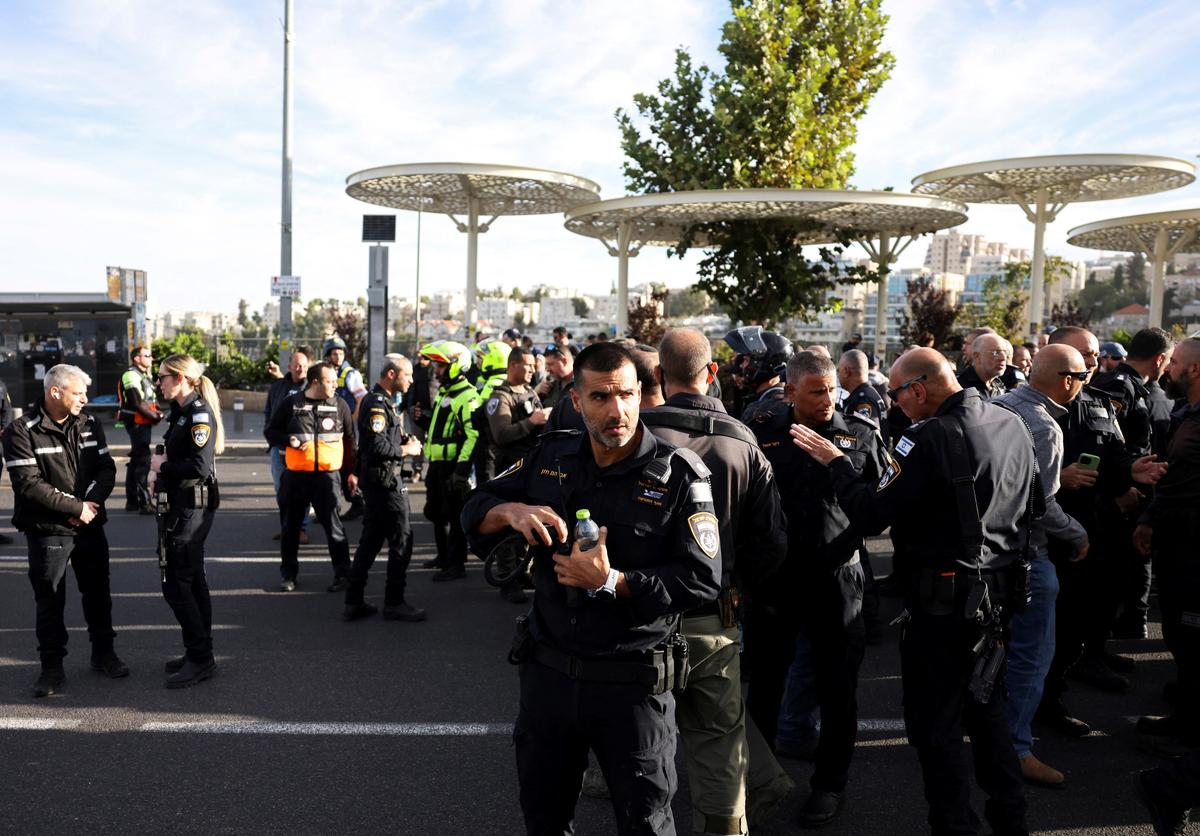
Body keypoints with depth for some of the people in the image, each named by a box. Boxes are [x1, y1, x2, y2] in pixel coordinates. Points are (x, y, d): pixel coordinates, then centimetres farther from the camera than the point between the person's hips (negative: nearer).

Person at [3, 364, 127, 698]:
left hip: (90, 527, 5)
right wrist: (76, 507, -19)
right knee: (50, 601, 4)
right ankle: (52, 667, 17)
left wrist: (91, 501, -17)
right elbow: (29, 484, -19)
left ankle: (103, 652, 32)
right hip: (47, 531, -4)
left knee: (97, 592, 15)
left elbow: (106, 469, 1)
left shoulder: (89, 425, 4)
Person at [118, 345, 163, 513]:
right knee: (143, 461, -11)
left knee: (136, 460, 15)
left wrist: (156, 413, 0)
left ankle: (132, 501, 23)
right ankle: (144, 503, -10)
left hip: (144, 422, 10)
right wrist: (156, 417, -12)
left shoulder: (144, 375, 17)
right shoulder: (131, 375, -14)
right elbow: (138, 404, -20)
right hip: (137, 422, -10)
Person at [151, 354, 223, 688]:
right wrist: (160, 476, 2)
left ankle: (200, 659, 2)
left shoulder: (200, 413, -17)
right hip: (179, 504, 10)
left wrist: (164, 466, -11)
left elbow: (199, 467, -24)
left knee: (176, 584, -6)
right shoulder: (179, 411, 13)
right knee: (192, 580, 14)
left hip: (192, 507, -10)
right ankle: (199, 654, 24)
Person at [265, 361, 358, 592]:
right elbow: (271, 432, 8)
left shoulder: (339, 405, 3)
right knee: (291, 526, 11)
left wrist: (351, 471, 8)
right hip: (295, 475, 1)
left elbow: (349, 440, 10)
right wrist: (289, 440, -11)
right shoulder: (291, 404, 1)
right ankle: (288, 573, 26)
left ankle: (342, 573, 11)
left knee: (333, 525, -1)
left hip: (327, 475, -1)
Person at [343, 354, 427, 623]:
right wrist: (407, 450, -11)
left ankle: (354, 602, 18)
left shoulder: (384, 402, 17)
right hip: (385, 482, -10)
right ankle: (394, 603, 7)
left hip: (375, 482, 10)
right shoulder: (377, 404, -17)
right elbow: (378, 446, -25)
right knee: (401, 541, -2)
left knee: (370, 541, 13)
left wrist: (404, 439, 7)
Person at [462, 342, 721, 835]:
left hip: (633, 683, -4)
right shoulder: (551, 455, 1)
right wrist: (511, 511, -17)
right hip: (547, 671, 4)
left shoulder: (679, 475, -13)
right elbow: (474, 511, 6)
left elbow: (703, 580, -16)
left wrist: (612, 581, -25)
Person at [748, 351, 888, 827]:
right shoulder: (762, 433, -2)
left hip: (837, 576, 0)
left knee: (837, 685, 11)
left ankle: (831, 782, 30)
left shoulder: (860, 433, -2)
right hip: (773, 573, 1)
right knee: (764, 680, 14)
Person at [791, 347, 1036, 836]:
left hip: (943, 598, -8)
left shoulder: (930, 437, -21)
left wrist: (835, 461, -8)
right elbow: (1028, 508, 16)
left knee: (936, 723, 6)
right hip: (998, 591, 9)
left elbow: (872, 515, -20)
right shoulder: (1011, 425, 5)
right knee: (985, 708, 23)